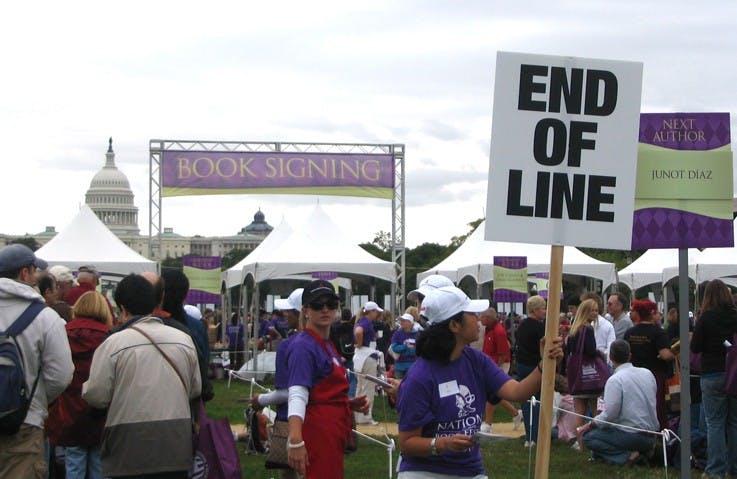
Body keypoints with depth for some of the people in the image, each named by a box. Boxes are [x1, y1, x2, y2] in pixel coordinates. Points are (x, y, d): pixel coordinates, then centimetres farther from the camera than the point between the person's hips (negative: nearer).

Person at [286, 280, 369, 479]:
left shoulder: (328, 345, 17)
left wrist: (350, 404, 9)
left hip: (335, 431, 10)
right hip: (319, 431, -10)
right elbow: (297, 395, -24)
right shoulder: (304, 346, -12)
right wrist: (295, 441, -35)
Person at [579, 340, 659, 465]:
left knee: (587, 436, 2)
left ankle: (626, 455, -11)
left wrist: (591, 424, -1)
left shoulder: (615, 380, -14)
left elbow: (609, 415, -20)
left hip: (632, 435, -7)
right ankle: (641, 452, 6)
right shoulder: (647, 374, 7)